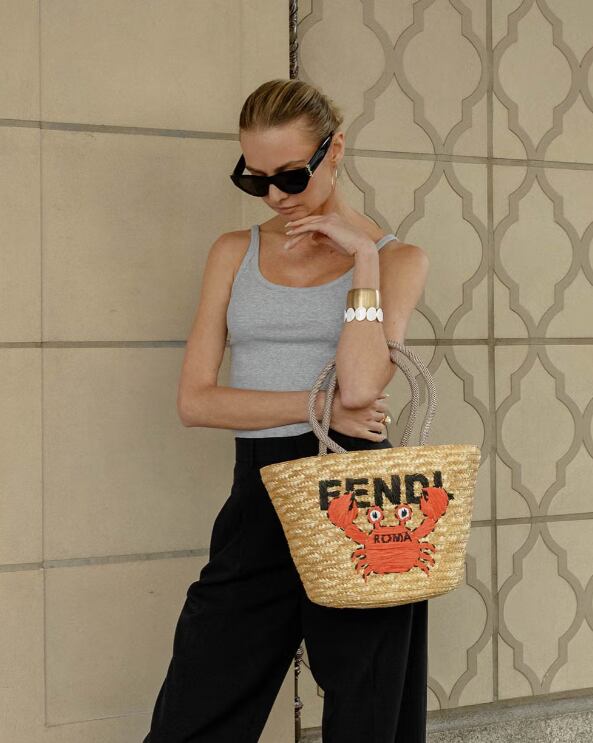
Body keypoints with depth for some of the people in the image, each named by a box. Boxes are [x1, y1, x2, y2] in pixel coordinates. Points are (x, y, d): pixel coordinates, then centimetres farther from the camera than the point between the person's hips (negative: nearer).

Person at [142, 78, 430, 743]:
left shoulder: (397, 258, 4)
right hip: (259, 494, 2)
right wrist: (316, 405, -8)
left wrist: (363, 256, -10)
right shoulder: (234, 253, 11)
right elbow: (194, 400, 2)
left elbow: (360, 383, -14)